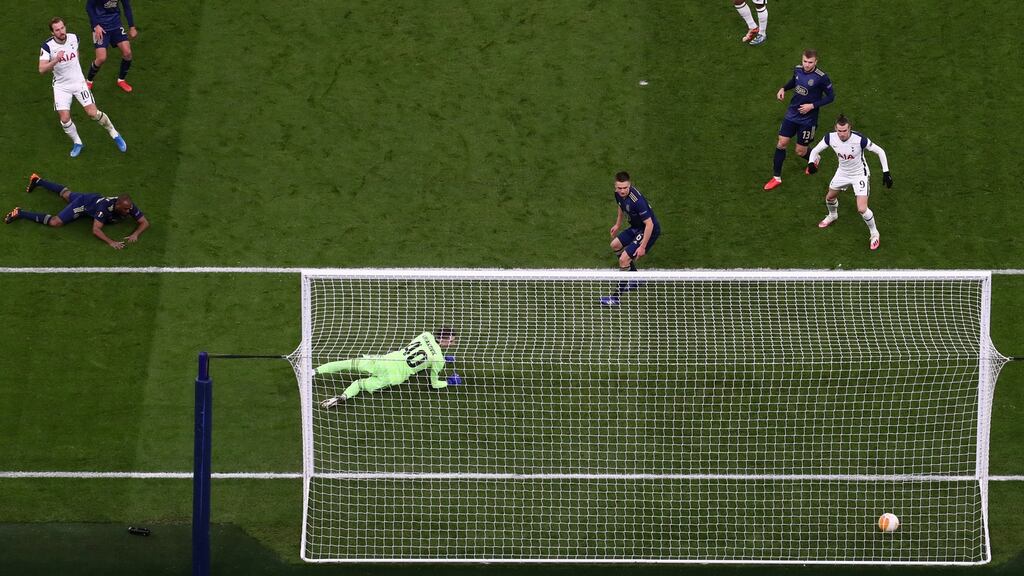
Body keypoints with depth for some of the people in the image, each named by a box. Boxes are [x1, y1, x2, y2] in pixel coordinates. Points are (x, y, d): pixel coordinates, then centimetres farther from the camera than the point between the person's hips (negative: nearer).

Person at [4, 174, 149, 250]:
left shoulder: (129, 206, -31)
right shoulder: (105, 207, -46)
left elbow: (144, 222, -23)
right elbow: (96, 230, -47)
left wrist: (135, 234, -43)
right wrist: (110, 242, -59)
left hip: (94, 198, 7)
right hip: (84, 203, -7)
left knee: (65, 194, 30)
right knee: (55, 222, -16)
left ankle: (37, 181, 54)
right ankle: (19, 214, -3)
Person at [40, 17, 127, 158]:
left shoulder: (73, 38, -8)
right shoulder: (47, 46, -19)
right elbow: (42, 69, -27)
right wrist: (56, 60, -43)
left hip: (78, 81, 1)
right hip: (61, 86, -1)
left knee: (93, 113, -6)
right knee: (64, 119, -10)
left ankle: (114, 134, 17)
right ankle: (77, 143, 16)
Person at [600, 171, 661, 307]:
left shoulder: (636, 200, -35)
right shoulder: (619, 194, -9)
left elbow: (649, 224, -31)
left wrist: (642, 246, -28)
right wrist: (617, 224, 28)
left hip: (650, 230, -10)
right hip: (636, 227, 10)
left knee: (624, 259, -15)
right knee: (615, 245, 24)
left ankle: (616, 296, -5)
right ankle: (635, 279, 38)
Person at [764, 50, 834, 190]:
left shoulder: (821, 77, -22)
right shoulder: (798, 70, -5)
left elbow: (830, 97, -12)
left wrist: (812, 106, -20)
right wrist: (784, 88, 0)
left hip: (808, 119, -5)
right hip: (792, 114, 5)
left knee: (800, 152, 5)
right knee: (782, 143, 1)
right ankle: (777, 177, 14)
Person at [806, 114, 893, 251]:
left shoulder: (859, 139, -34)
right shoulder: (830, 138, -22)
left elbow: (880, 151, -20)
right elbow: (815, 150, -7)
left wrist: (886, 172, -21)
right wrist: (811, 163, -29)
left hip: (860, 175, -5)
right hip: (843, 172, 5)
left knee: (862, 209, -14)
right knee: (830, 197, 24)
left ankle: (874, 233, 15)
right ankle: (832, 215, 60)